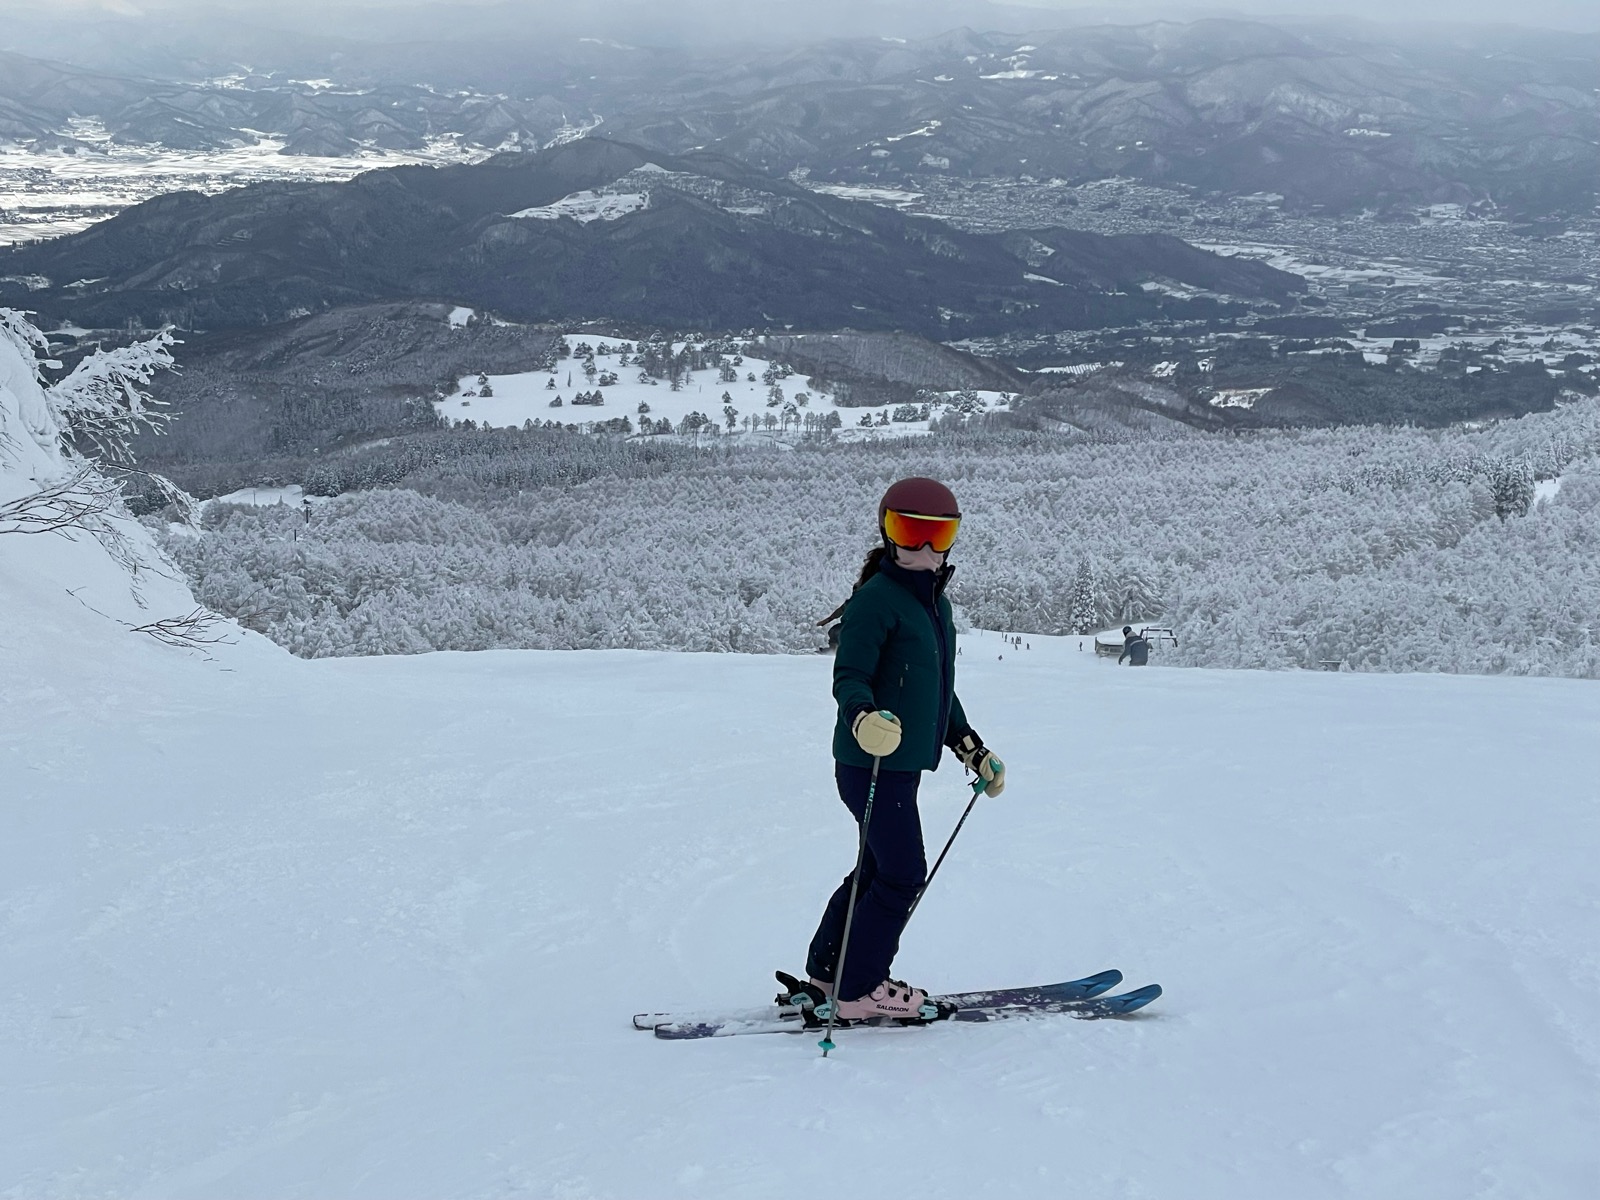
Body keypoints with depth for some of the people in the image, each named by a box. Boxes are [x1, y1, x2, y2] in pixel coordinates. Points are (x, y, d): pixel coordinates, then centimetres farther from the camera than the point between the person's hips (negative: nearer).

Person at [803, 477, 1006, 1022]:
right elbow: (849, 676, -19)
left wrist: (974, 751, 25)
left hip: (904, 763, 9)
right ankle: (857, 989, 5)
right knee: (903, 876, -6)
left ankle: (827, 972, 28)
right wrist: (864, 717, -40)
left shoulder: (936, 603, 16)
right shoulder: (876, 599, -13)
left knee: (881, 870, 16)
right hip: (870, 765, -9)